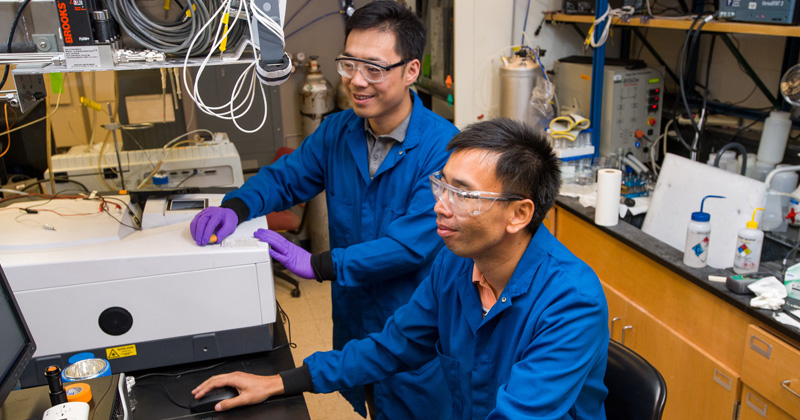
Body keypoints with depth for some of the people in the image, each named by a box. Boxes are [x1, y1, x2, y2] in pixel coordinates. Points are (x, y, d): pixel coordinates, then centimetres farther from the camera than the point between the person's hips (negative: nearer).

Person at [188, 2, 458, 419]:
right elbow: (285, 177, 5)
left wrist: (318, 265, -28)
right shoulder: (337, 131, -3)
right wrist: (236, 206, -16)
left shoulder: (443, 147, -24)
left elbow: (412, 244, -28)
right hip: (352, 322, 6)